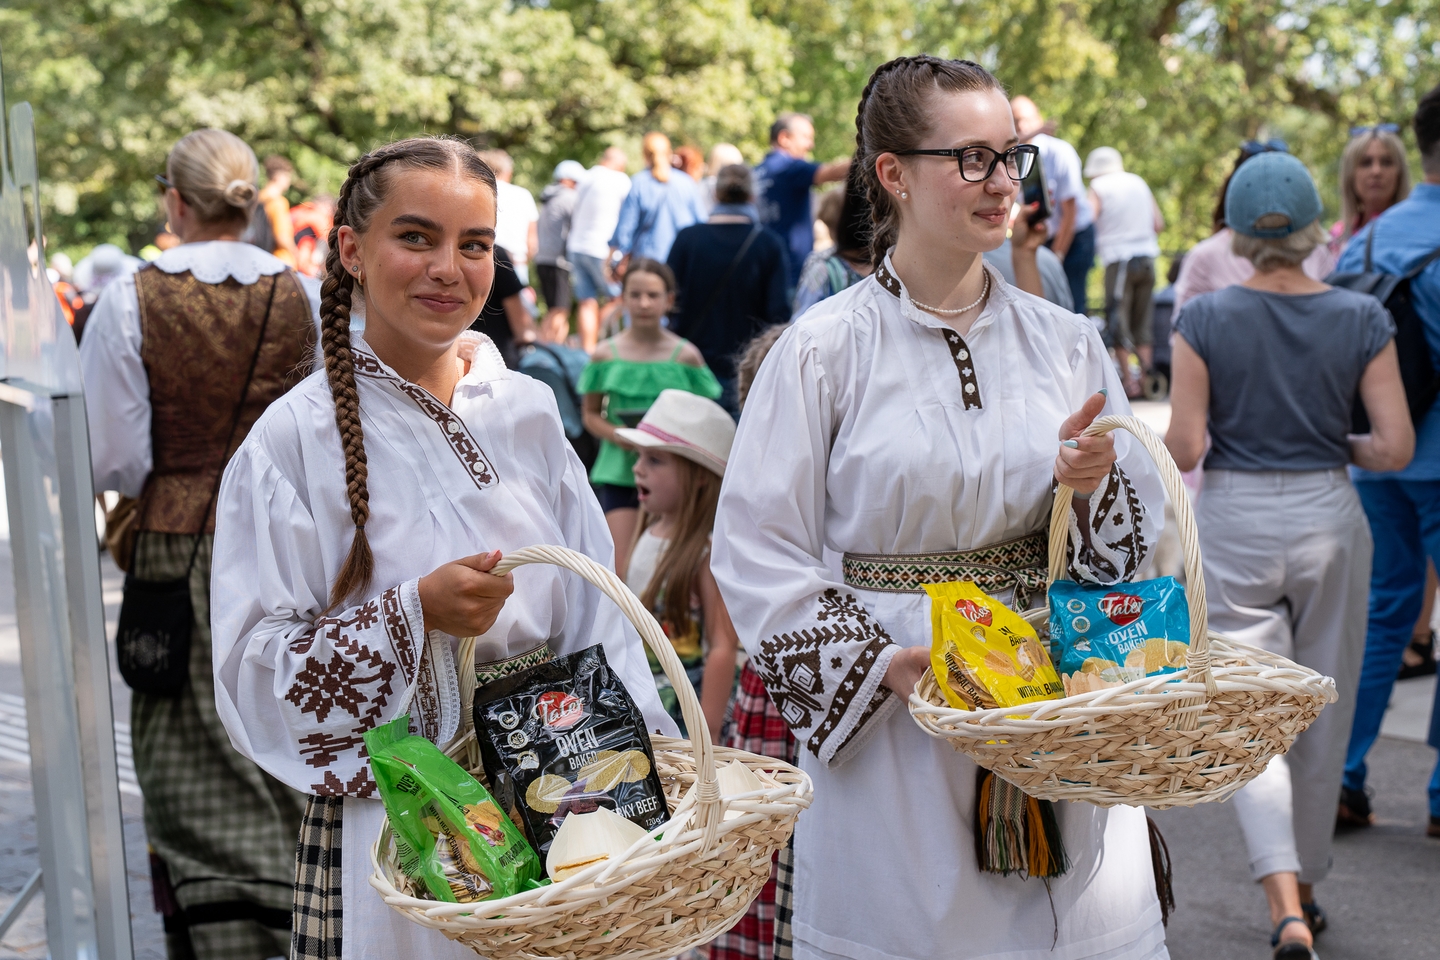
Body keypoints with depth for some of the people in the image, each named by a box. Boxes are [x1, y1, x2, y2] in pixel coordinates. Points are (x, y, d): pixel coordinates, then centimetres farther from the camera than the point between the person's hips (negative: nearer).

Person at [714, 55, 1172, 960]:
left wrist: (1092, 483, -13)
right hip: (891, 732, -3)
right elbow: (756, 549, -6)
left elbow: (1143, 528, 8)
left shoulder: (1065, 342, 6)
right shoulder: (823, 351, -5)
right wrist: (879, 665, -14)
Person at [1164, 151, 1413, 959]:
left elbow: (1184, 448, -11)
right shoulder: (1362, 319, -4)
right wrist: (1342, 446, 12)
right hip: (1328, 520, 2)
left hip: (1234, 527, -1)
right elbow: (1397, 447, -7)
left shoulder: (1205, 320, -9)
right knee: (1322, 713, 16)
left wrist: (1176, 440, 11)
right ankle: (1306, 889, 30)